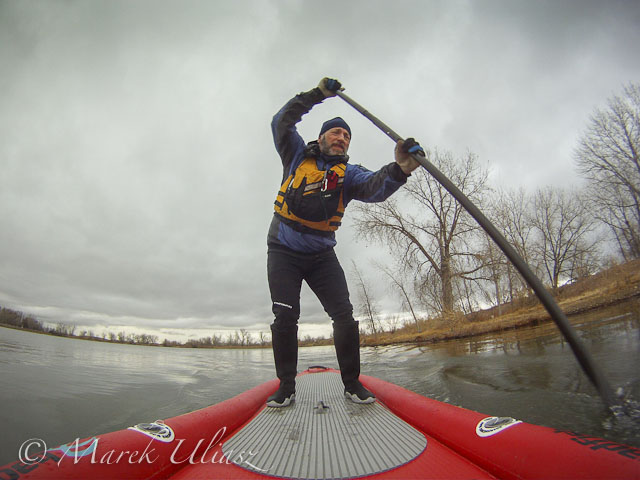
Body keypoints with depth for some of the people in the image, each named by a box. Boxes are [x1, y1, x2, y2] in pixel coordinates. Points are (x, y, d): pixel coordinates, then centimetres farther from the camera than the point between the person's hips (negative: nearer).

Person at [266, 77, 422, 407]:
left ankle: (352, 383, 9)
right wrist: (317, 94, -9)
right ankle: (286, 386, 7)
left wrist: (399, 169, -40)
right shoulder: (298, 156, 6)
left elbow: (375, 188, -18)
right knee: (285, 317, -8)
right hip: (284, 251, -1)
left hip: (322, 254, 1)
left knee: (344, 316, -7)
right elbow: (281, 123, -4)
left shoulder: (348, 173, 2)